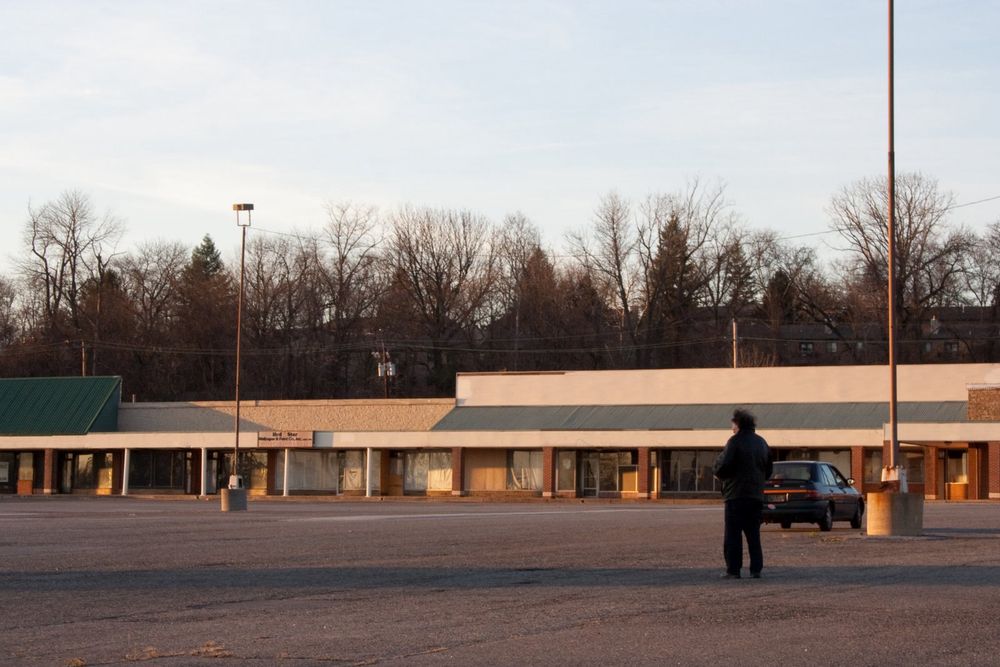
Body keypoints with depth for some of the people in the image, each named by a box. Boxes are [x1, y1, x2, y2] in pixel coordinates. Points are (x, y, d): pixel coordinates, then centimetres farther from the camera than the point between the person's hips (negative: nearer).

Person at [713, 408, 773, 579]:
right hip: (756, 494, 7)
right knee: (753, 534, 11)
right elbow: (768, 470, 19)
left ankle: (733, 569, -6)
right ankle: (756, 569, 8)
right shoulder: (762, 443, 13)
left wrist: (718, 467, 4)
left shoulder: (736, 441, -10)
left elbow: (723, 466, -17)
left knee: (733, 534, -3)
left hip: (736, 495, -7)